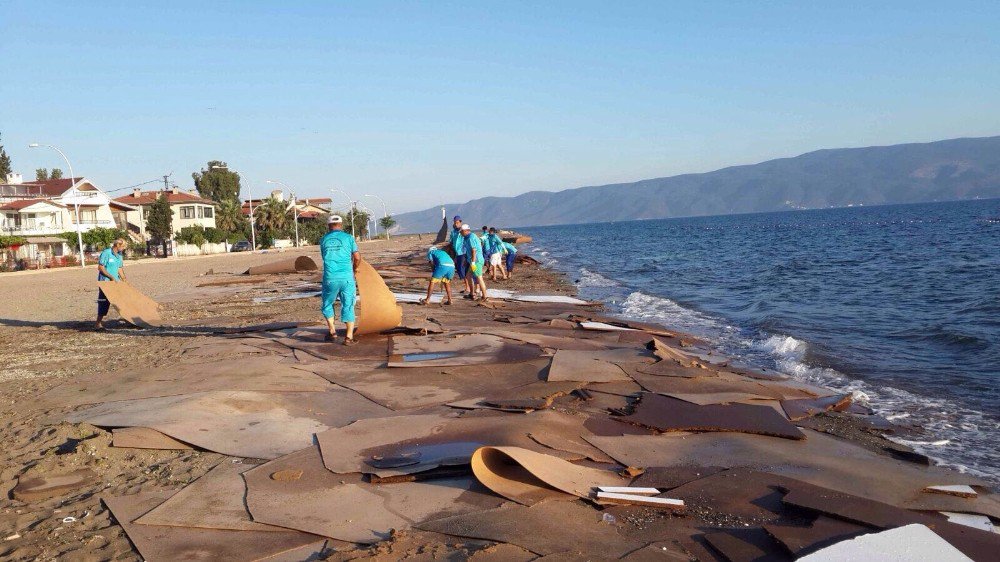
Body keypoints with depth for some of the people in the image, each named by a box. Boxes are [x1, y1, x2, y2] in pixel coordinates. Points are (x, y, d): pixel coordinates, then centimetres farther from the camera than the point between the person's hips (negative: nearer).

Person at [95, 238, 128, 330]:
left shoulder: (120, 255, 10)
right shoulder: (106, 253, -13)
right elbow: (100, 267, -15)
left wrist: (124, 280, 9)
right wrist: (111, 277, -17)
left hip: (115, 282, 8)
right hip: (105, 281, -8)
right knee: (103, 302, -7)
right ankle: (98, 323, -2)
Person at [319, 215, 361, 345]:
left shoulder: (323, 240, 10)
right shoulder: (348, 237, 3)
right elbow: (357, 257, 1)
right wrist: (355, 269, 23)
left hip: (330, 277, 1)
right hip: (346, 277, -1)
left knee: (327, 305, 20)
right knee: (348, 306, 6)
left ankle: (332, 332, 15)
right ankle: (349, 337, 1)